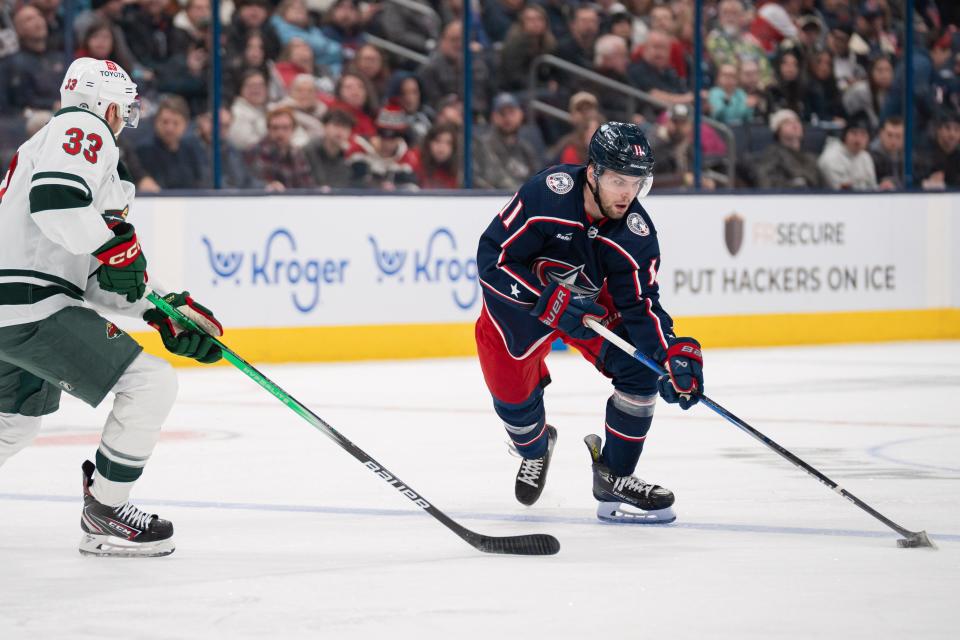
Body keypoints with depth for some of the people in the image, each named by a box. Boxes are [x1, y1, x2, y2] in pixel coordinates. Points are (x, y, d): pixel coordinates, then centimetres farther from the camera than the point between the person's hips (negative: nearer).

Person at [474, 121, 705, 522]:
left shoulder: (636, 233, -23)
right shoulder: (546, 193, -34)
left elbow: (640, 306, -20)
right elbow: (493, 258, -30)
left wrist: (675, 354, -37)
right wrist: (551, 302, -37)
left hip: (590, 303, 3)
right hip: (520, 301, -3)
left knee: (642, 369, -14)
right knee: (513, 397, -2)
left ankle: (614, 479, 1)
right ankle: (535, 450, 36)